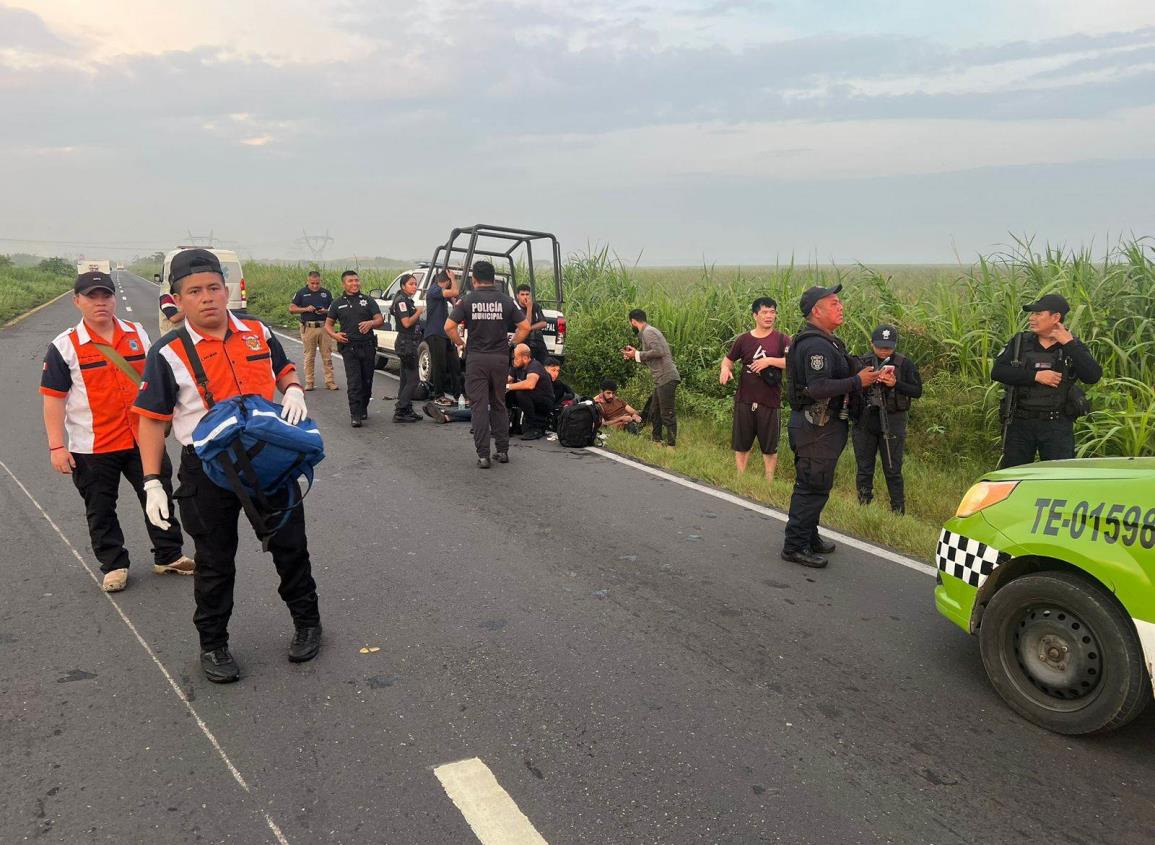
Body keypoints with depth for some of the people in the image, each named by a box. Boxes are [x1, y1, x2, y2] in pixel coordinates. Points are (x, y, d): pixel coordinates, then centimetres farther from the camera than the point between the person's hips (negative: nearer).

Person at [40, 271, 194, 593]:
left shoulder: (138, 335, 5)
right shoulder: (64, 347, -6)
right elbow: (54, 399, -7)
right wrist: (57, 446, -11)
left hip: (143, 439, 3)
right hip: (92, 447, -2)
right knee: (101, 509, 9)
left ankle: (168, 555, 24)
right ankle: (114, 565, 25)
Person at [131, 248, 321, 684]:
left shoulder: (258, 333, 0)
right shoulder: (168, 354, -9)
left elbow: (285, 371, 16)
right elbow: (152, 420, -5)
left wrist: (294, 391, -8)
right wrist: (152, 483, -10)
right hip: (207, 469, -2)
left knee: (290, 544, 14)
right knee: (215, 562, 10)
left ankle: (306, 620, 34)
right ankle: (213, 644, 28)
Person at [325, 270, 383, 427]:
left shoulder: (368, 301, 9)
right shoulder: (338, 303, 10)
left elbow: (380, 320, 5)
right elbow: (328, 324, 14)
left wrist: (370, 323, -18)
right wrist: (334, 335, -7)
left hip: (368, 346, 1)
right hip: (349, 347, -1)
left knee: (367, 381, 7)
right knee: (354, 382, -9)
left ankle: (363, 409, 26)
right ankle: (355, 415, -10)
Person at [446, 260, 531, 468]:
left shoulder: (468, 300, -3)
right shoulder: (506, 300, 2)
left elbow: (449, 326, -10)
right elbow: (525, 326, -1)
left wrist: (460, 343, 6)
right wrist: (512, 344, 11)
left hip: (476, 359, -2)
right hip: (500, 358, 2)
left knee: (479, 406, 1)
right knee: (499, 405, 15)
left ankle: (483, 455, -2)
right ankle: (502, 450, 18)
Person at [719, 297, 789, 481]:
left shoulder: (781, 339, -2)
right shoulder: (744, 339, 4)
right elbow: (729, 358, 15)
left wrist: (769, 360, -24)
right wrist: (725, 368, -6)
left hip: (770, 403, -2)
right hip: (744, 401, 2)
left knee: (770, 448, 8)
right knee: (741, 445, 10)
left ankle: (769, 483, 21)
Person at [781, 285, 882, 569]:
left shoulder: (822, 341, 16)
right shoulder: (816, 345, -20)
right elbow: (819, 388, -29)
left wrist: (863, 376, 12)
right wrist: (857, 381, -21)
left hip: (818, 424, 11)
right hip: (817, 427, -11)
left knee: (812, 485, 19)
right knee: (813, 486, -4)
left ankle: (808, 537, 31)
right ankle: (795, 546, 3)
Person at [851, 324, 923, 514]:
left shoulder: (905, 364, 0)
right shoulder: (863, 363, 4)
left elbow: (917, 391, -4)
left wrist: (895, 384, -18)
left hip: (892, 423, -2)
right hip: (865, 422, 2)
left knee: (893, 470, 3)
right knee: (864, 469, 9)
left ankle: (898, 511, 13)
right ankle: (863, 507, 20)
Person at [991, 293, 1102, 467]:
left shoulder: (1073, 346, 3)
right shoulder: (1019, 342, 5)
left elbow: (1093, 376, -13)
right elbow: (997, 371, -7)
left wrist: (1068, 343, -15)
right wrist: (1035, 376, -16)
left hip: (1057, 427, -1)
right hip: (1021, 423, 1)